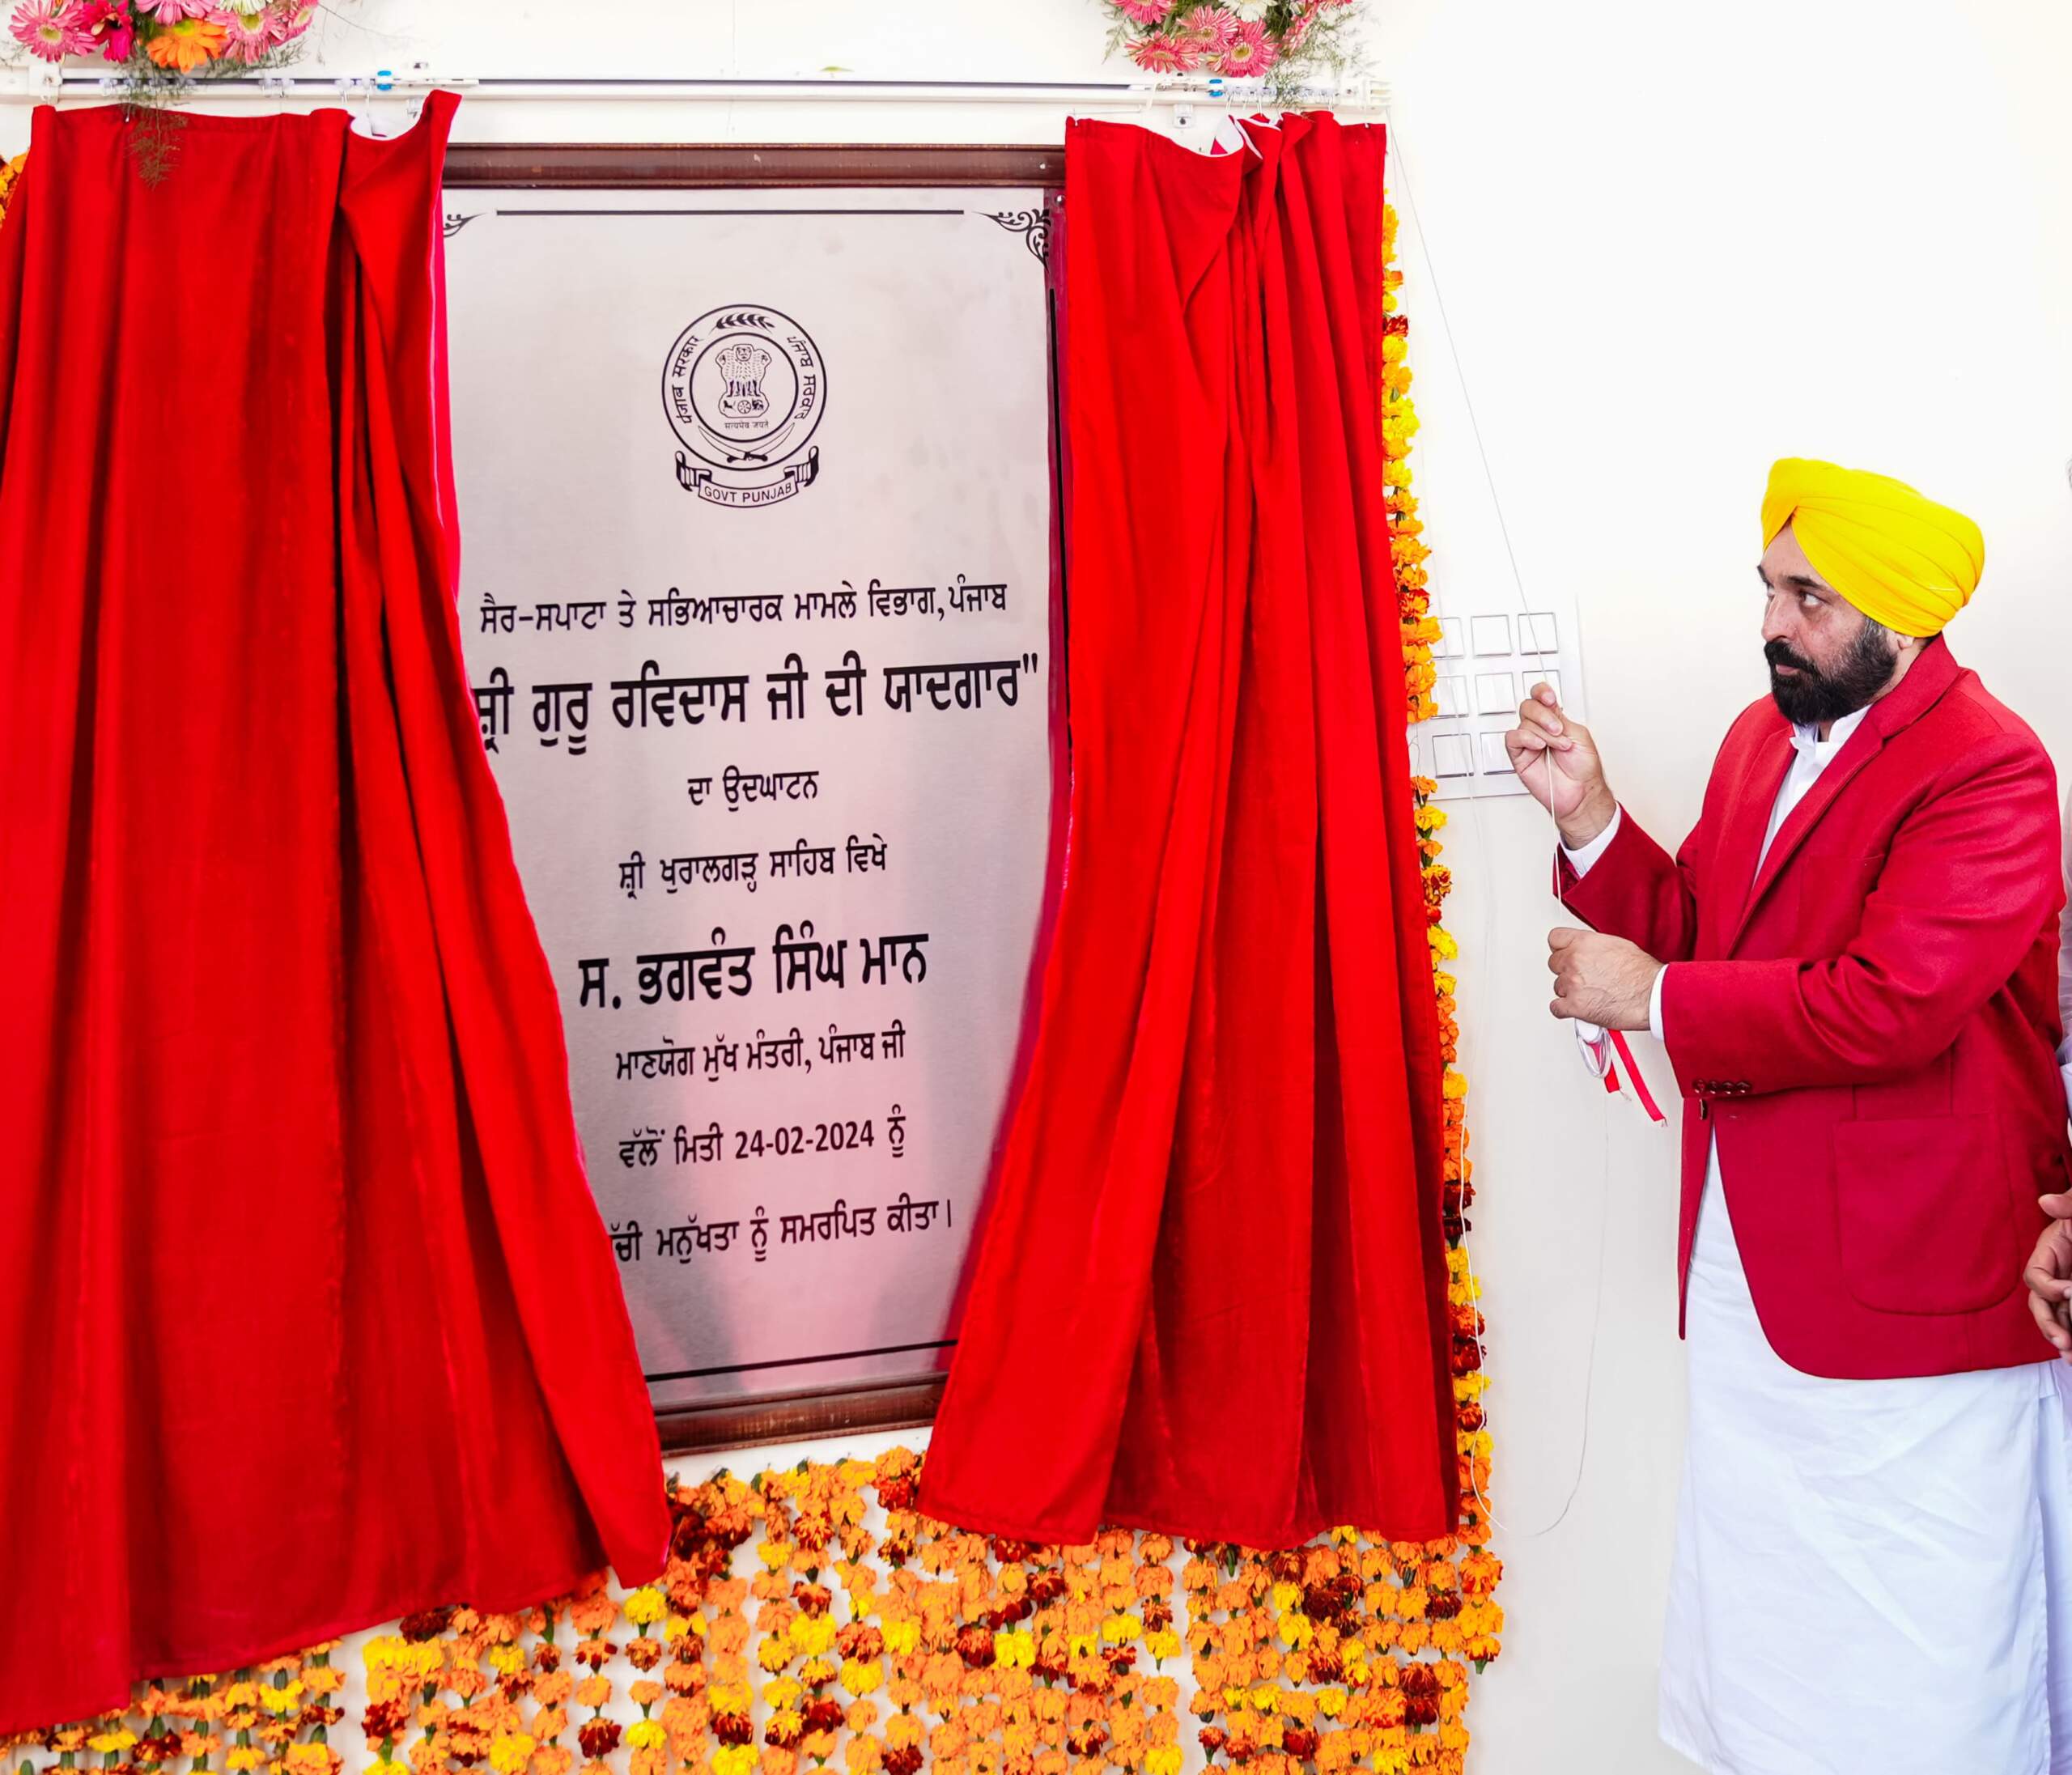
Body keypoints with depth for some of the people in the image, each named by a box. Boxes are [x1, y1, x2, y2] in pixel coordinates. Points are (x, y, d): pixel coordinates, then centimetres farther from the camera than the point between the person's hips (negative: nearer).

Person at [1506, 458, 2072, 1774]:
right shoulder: (1762, 736, 10)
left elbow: (1888, 1006, -26)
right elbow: (1699, 934, 14)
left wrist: (1649, 1000, -19)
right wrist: (1591, 820, -1)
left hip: (1908, 1276, -8)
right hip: (1750, 1266, 8)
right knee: (1764, 1637, 18)